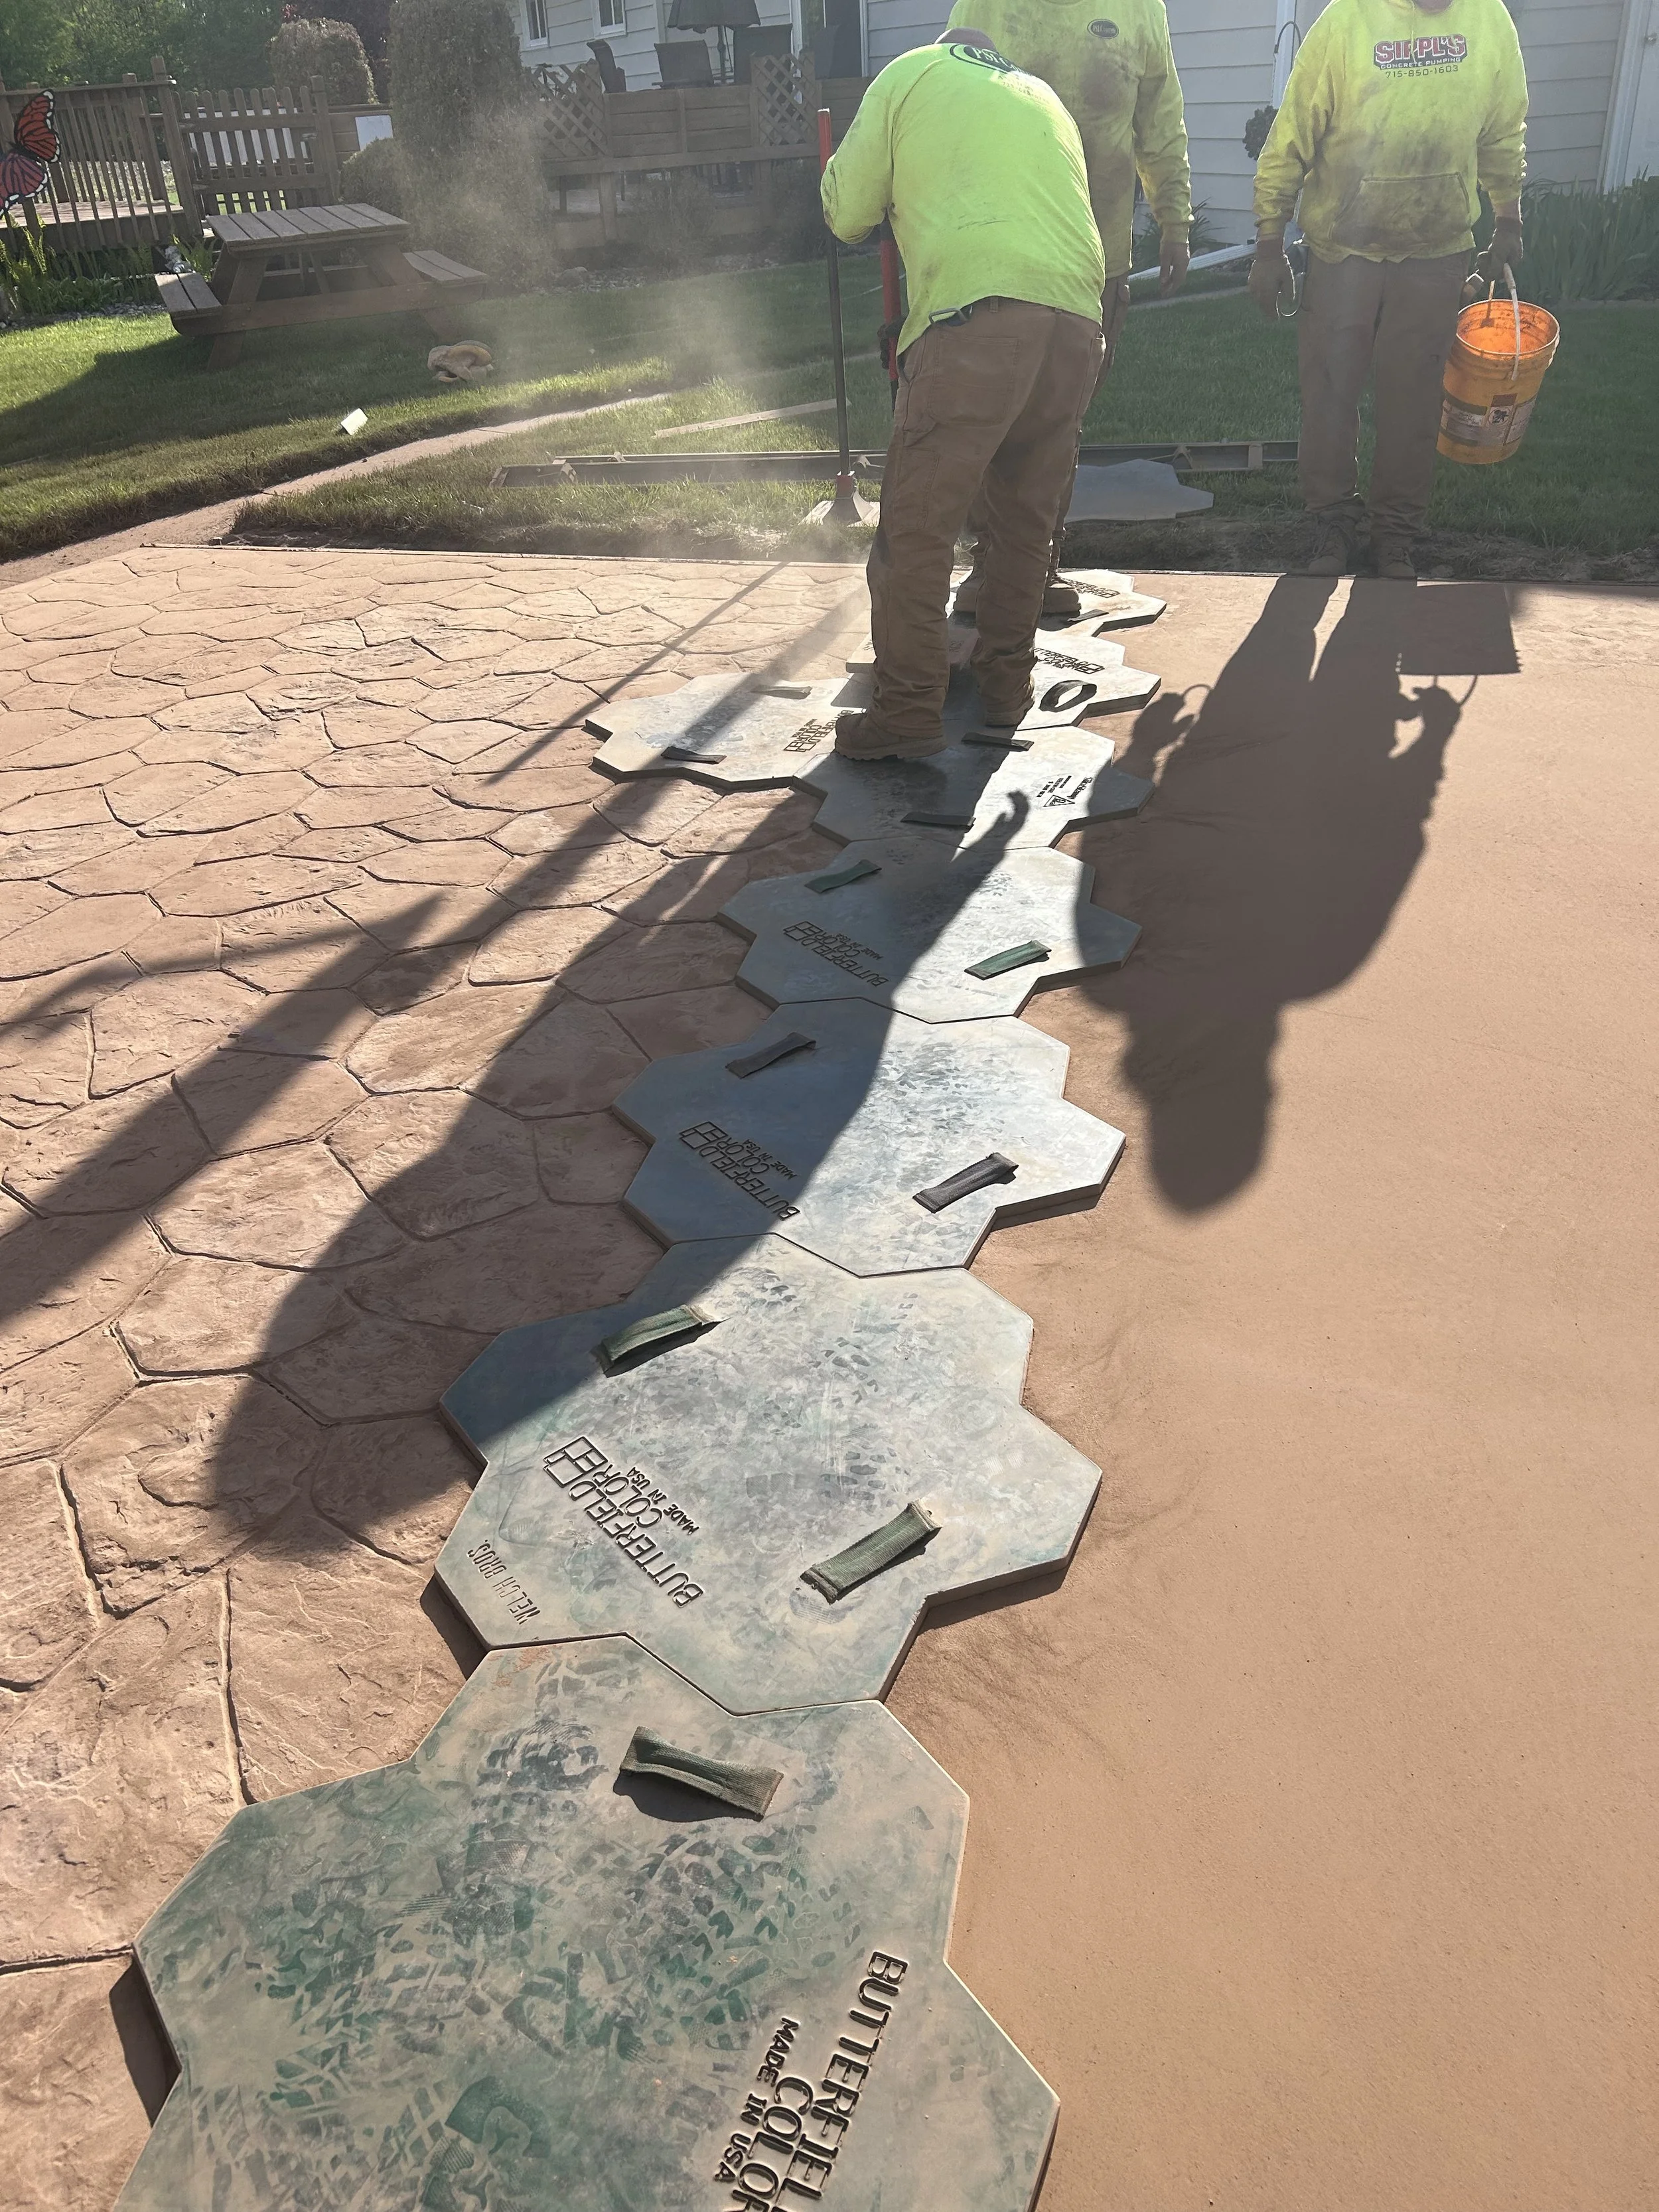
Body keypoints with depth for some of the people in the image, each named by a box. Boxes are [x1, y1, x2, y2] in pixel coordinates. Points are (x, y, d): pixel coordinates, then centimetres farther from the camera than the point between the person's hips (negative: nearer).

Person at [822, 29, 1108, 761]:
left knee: (915, 523, -3)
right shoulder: (1044, 98, 33)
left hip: (975, 319, -6)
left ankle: (908, 709, -4)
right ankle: (1007, 679, 25)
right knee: (1027, 520, 17)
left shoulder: (911, 74, 18)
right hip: (1077, 326, 6)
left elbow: (848, 214, 17)